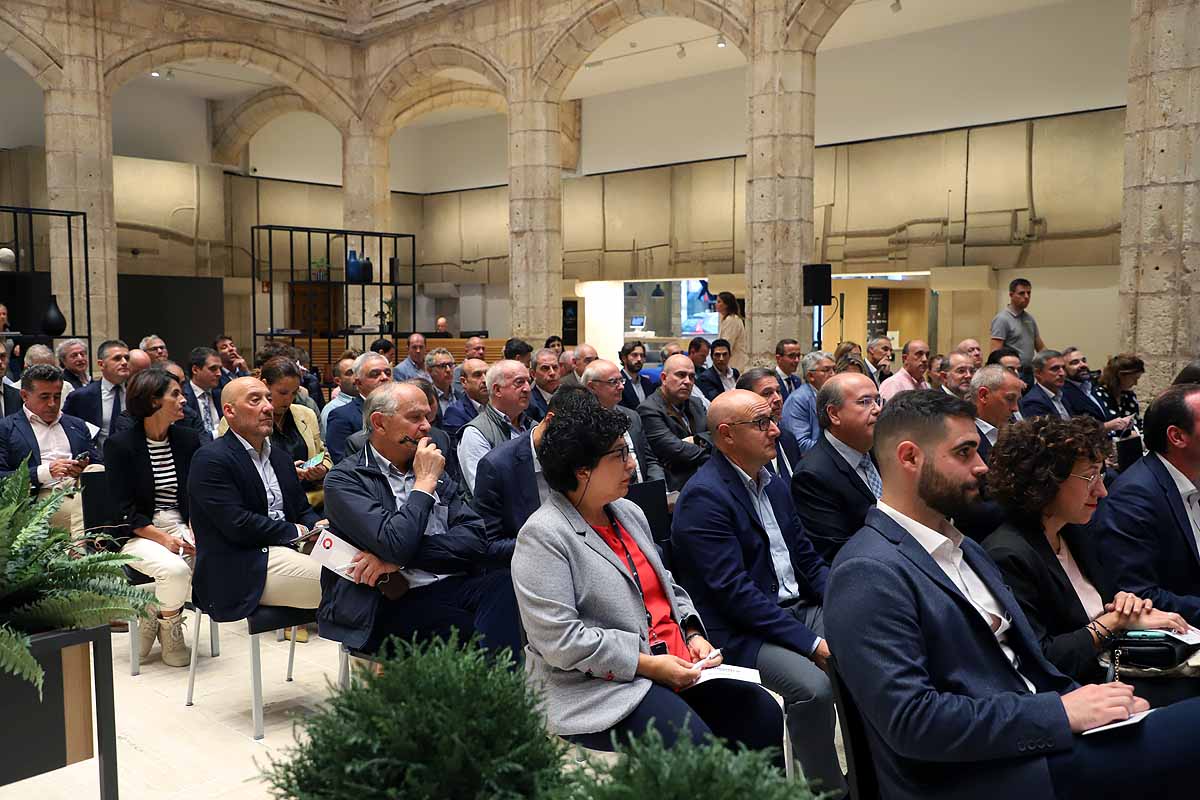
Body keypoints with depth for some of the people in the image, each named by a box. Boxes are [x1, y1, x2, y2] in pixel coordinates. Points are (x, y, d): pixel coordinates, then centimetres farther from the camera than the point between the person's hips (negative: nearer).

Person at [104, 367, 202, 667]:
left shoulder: (189, 440, 6)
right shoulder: (119, 445, -7)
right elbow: (124, 508, -10)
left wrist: (195, 531, -12)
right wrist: (163, 539, -20)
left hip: (181, 526, 4)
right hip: (137, 534, -4)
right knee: (174, 568, -32)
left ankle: (157, 615, 1)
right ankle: (168, 630, -1)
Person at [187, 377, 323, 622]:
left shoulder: (280, 457, 21)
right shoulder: (209, 459, -6)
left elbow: (303, 509, 21)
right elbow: (237, 524, -15)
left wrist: (317, 527, -2)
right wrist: (295, 532, -8)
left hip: (286, 550, 8)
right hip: (241, 572, -8)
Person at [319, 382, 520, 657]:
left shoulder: (433, 471, 19)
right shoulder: (344, 480, 1)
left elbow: (474, 539, 4)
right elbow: (396, 545, -16)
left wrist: (402, 557, -9)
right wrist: (425, 482, -4)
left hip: (449, 588, 5)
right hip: (393, 603, -5)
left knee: (506, 582, -27)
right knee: (470, 631, -33)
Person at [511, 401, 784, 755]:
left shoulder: (629, 513, 14)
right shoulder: (543, 536, -12)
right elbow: (558, 639, -19)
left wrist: (693, 634, 3)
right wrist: (648, 665, -17)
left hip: (675, 667, 8)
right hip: (596, 687, -8)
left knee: (763, 713, -9)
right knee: (694, 744, -27)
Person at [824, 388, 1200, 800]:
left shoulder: (966, 550, 16)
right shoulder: (868, 574, -16)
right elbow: (910, 720, -21)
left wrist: (1088, 703, -1)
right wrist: (1061, 712, -17)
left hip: (1042, 739, 9)